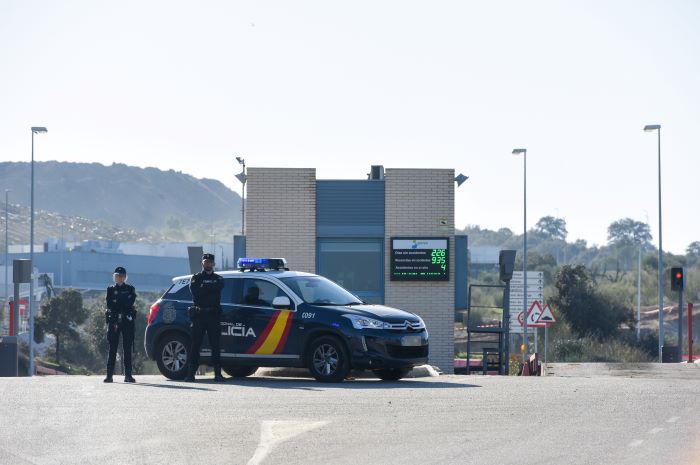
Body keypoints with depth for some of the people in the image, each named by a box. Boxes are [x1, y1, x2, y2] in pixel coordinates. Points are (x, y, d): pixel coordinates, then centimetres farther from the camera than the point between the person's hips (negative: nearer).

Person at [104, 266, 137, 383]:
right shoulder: (110, 289, 10)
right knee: (112, 348, -3)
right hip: (113, 320, 0)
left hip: (127, 321, 0)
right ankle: (109, 375, -3)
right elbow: (110, 305, -1)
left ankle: (128, 375, -1)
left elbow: (130, 303, -3)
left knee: (127, 348, -1)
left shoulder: (130, 289, 11)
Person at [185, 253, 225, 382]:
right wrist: (210, 289, -9)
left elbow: (219, 286, -9)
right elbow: (194, 290, -9)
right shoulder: (196, 278, 12)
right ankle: (191, 373, -2)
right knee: (195, 344, -3)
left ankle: (217, 373, -2)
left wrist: (204, 287, -12)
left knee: (215, 344, -2)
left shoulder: (218, 278, 16)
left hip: (213, 315, 1)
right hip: (199, 314, -1)